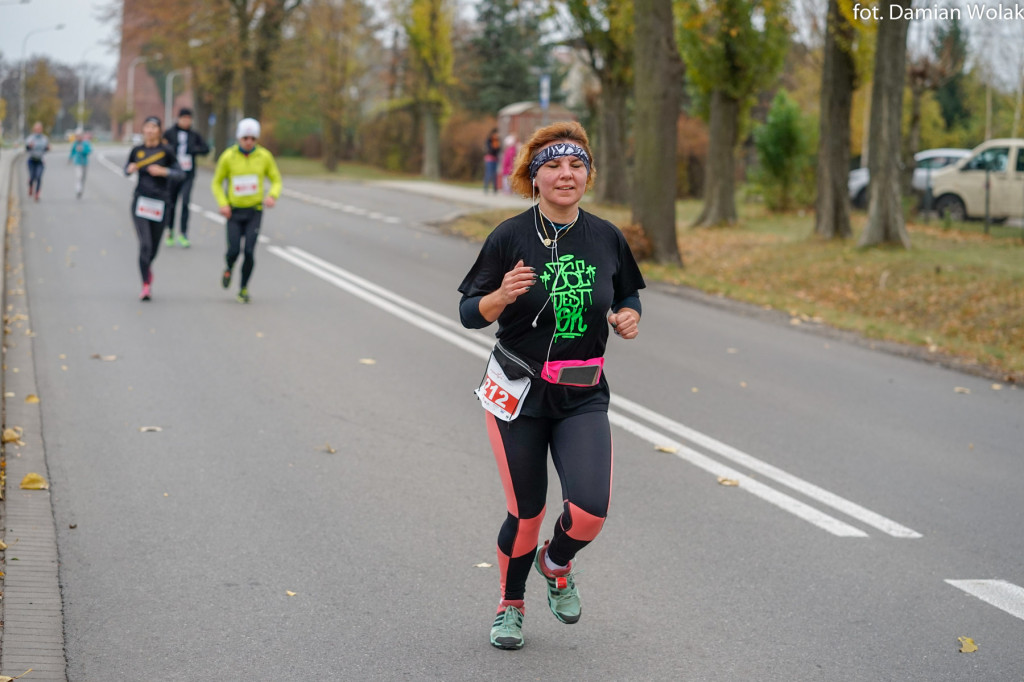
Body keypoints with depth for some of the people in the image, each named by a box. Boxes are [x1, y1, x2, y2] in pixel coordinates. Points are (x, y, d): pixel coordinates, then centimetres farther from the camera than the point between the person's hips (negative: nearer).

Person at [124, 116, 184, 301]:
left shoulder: (166, 151, -3)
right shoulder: (137, 150, 4)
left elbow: (180, 173, -3)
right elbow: (127, 169, 19)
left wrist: (163, 171, -19)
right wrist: (130, 169, -4)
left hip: (160, 202, 0)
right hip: (141, 201, 0)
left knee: (154, 246, 11)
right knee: (145, 244, -13)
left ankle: (147, 267, 45)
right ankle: (146, 285, -9)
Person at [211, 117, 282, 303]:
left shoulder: (264, 156, -5)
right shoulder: (228, 157, -7)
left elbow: (276, 180, 6)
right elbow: (217, 183, 4)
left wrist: (272, 196, -16)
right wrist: (223, 204, -12)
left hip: (254, 211, 0)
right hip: (234, 211, 0)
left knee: (249, 251, -10)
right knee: (234, 250, -8)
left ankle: (244, 288, 9)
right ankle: (229, 269, 29)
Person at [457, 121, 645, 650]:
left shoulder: (606, 238, 1)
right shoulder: (511, 236, -8)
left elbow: (629, 294, 17)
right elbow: (469, 313, -6)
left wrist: (628, 318, -6)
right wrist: (502, 295, -26)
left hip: (583, 395, 2)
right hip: (519, 391, -2)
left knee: (590, 508, -14)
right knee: (527, 511, 5)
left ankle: (555, 563, 22)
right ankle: (511, 605, 33)